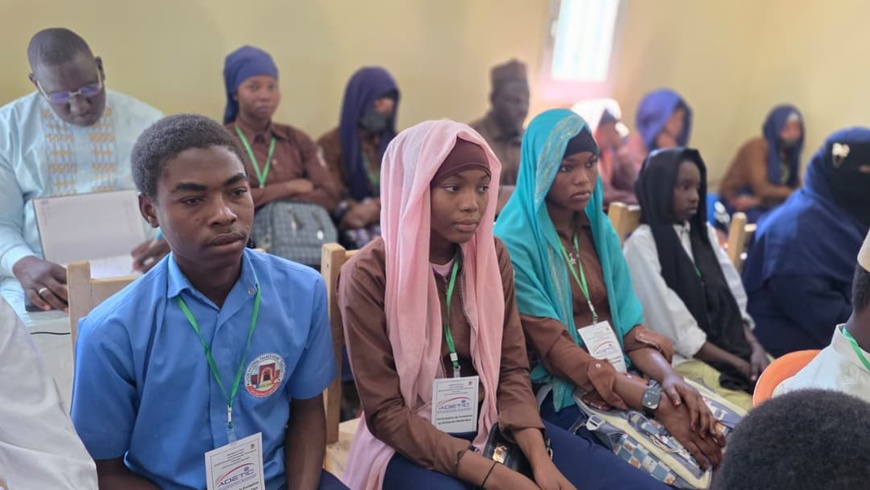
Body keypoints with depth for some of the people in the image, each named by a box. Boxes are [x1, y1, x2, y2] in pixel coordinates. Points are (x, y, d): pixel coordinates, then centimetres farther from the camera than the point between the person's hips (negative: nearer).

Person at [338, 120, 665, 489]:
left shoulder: (493, 255, 0)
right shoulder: (367, 276, -14)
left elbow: (512, 368, 2)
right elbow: (385, 413, -14)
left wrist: (540, 459, -15)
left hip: (493, 425, 5)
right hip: (411, 444, -4)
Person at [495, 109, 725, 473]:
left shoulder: (599, 229, 8)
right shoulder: (513, 243, -15)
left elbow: (625, 319, 5)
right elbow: (554, 349, -19)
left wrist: (668, 376, -15)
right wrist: (654, 401, -24)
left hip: (624, 375, 7)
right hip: (560, 392, -6)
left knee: (724, 436, -9)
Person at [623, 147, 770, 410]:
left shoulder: (705, 233, 17)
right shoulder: (642, 243, -7)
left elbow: (735, 298, 12)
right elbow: (675, 327, -12)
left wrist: (754, 347, -5)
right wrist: (738, 364, -11)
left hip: (734, 349, 7)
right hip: (683, 358, -7)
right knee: (749, 412, -29)